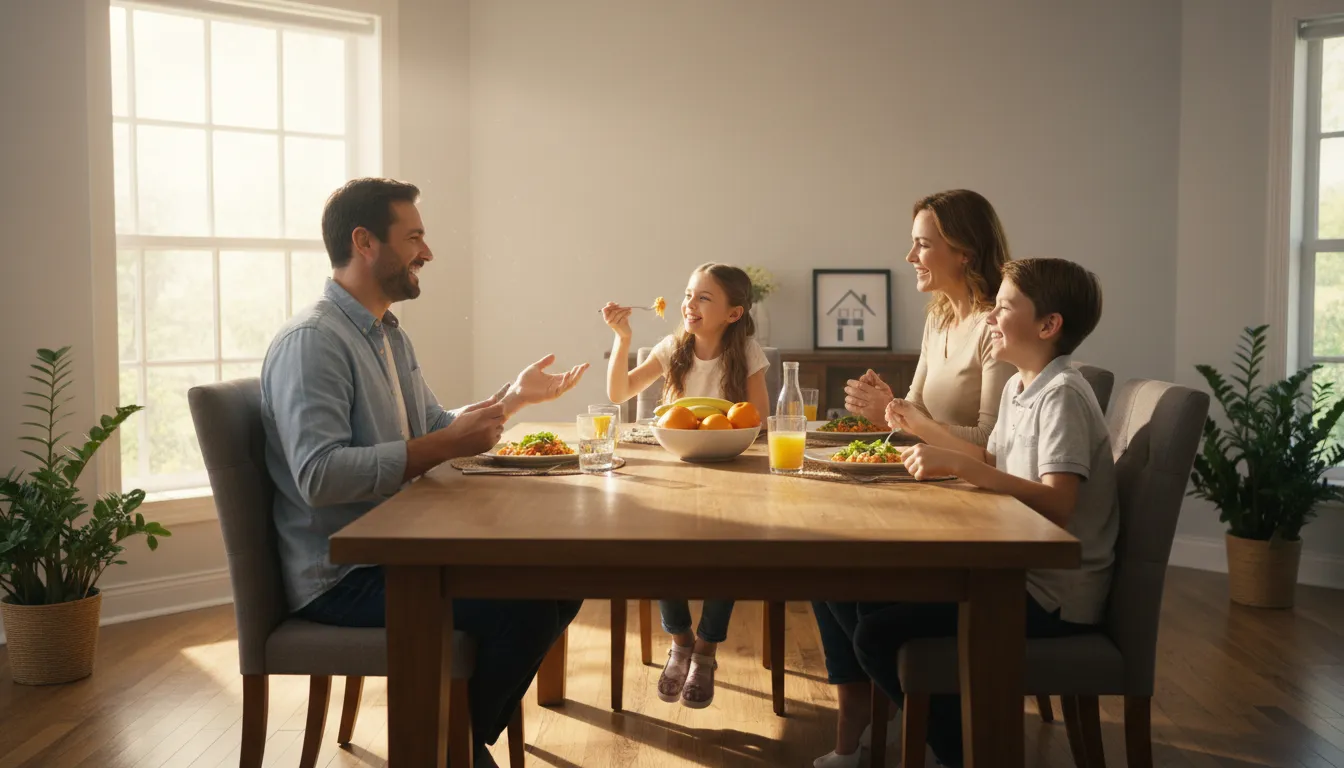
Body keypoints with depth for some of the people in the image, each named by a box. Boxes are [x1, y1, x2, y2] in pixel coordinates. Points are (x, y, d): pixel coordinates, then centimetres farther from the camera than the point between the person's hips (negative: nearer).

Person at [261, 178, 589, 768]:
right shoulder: (312, 340, -18)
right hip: (340, 578, -10)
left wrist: (513, 396, 11)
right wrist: (446, 446, -27)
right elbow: (319, 476, -29)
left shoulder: (390, 335, 15)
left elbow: (432, 426, 21)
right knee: (524, 604, -24)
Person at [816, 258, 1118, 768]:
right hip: (1021, 571, 10)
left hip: (1055, 598, -10)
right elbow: (995, 464, 25)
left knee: (878, 635, -17)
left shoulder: (1062, 395, -18)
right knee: (873, 596, 15)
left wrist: (959, 466, -34)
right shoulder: (1018, 388, 11)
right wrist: (922, 427, 18)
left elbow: (1058, 504, -29)